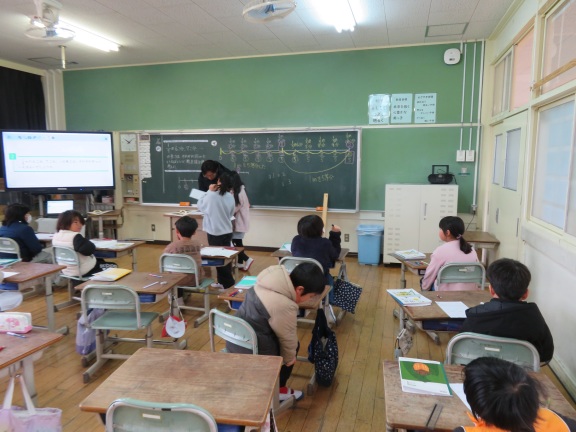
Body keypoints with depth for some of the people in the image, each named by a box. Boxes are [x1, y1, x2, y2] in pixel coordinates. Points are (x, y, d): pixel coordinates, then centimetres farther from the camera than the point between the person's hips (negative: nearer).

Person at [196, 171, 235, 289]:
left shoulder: (212, 196, -18)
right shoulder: (231, 197, -1)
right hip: (227, 232, 5)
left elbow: (200, 206, 1)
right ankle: (224, 281, 26)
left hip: (215, 232, -5)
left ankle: (227, 283, 11)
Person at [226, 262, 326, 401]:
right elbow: (288, 338, -11)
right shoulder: (285, 306, -28)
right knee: (293, 345, 13)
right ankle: (277, 389, 22)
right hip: (252, 352, -8)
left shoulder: (273, 278, -2)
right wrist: (290, 358, 7)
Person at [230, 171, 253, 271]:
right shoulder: (241, 190, 8)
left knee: (233, 242, -6)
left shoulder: (238, 193, -21)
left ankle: (247, 259, -4)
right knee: (238, 242, 15)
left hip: (239, 222, -10)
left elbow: (234, 208, -20)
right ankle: (240, 263, 23)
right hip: (240, 221, 10)